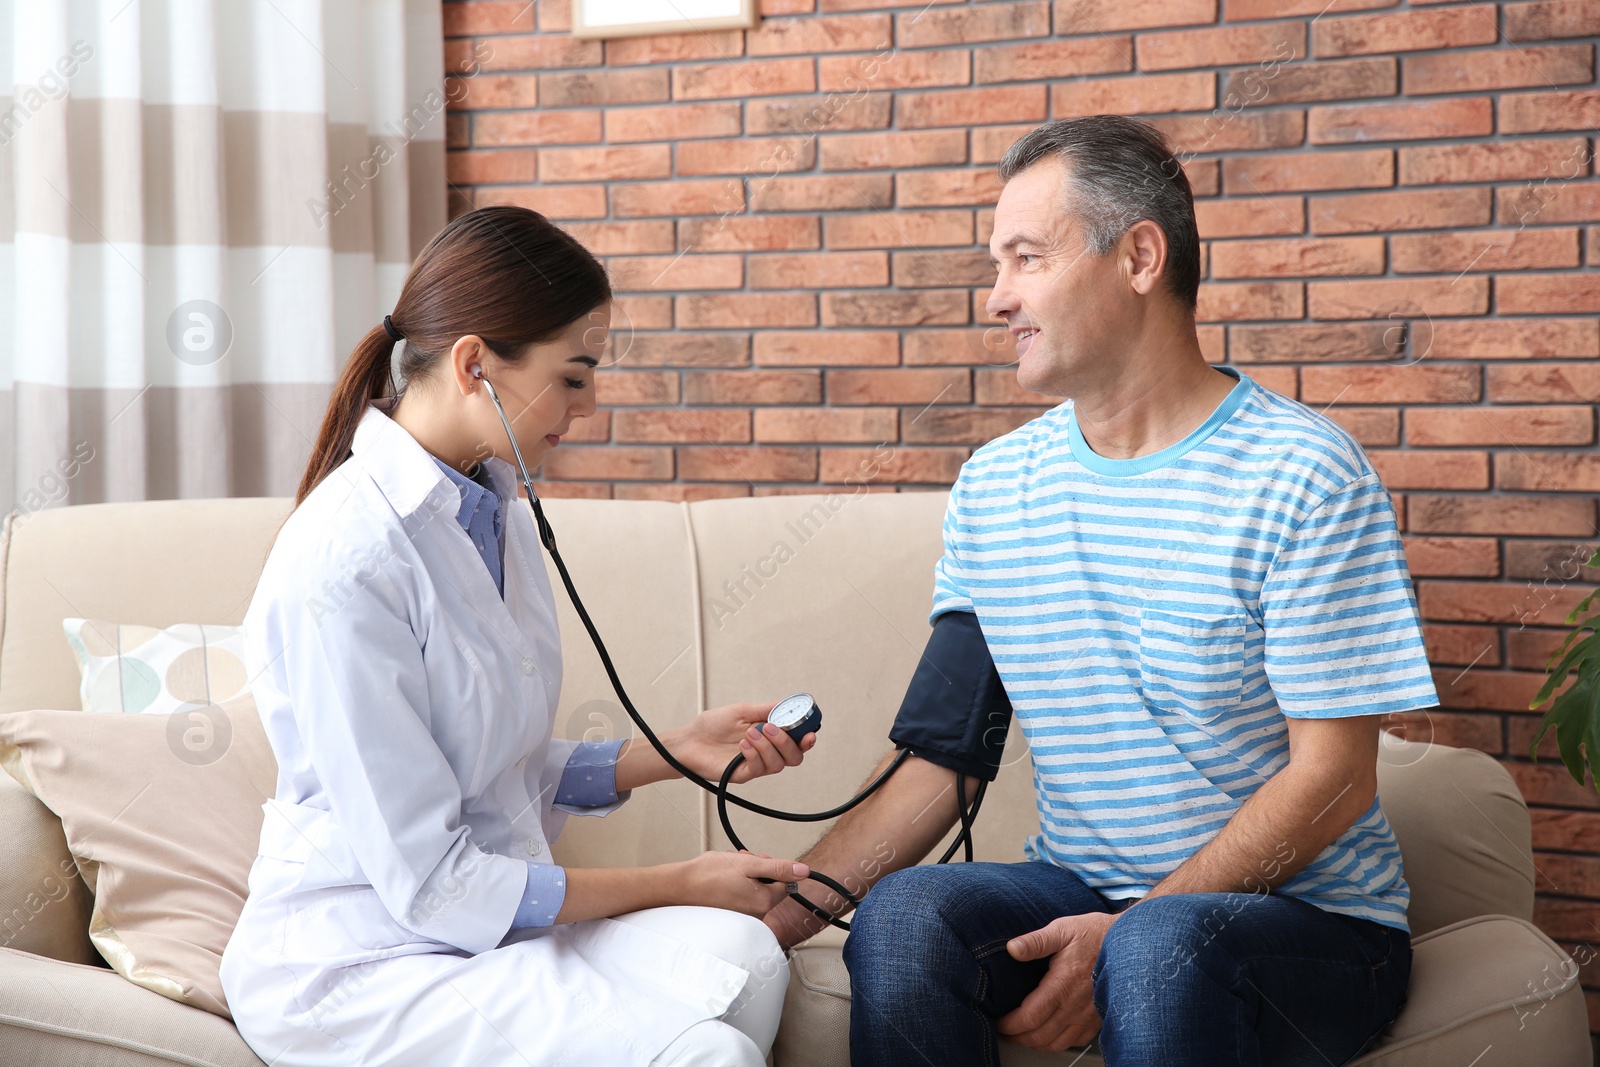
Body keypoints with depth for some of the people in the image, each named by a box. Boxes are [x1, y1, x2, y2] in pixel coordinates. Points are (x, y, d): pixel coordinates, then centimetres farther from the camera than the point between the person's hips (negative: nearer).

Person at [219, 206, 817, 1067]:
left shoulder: (498, 512, 8)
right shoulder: (345, 561, -20)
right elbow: (431, 885, -18)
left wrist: (674, 753, 4)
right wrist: (677, 884, -12)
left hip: (485, 924, 8)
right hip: (357, 964, -7)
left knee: (737, 958, -23)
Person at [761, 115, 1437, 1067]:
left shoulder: (1303, 475, -10)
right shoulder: (992, 487, 7)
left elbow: (1332, 780, -12)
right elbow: (944, 757, 5)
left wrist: (1124, 932, -20)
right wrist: (780, 914, -6)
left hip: (1305, 914, -4)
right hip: (1078, 884, 4)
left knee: (1160, 952, -35)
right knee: (903, 916, -25)